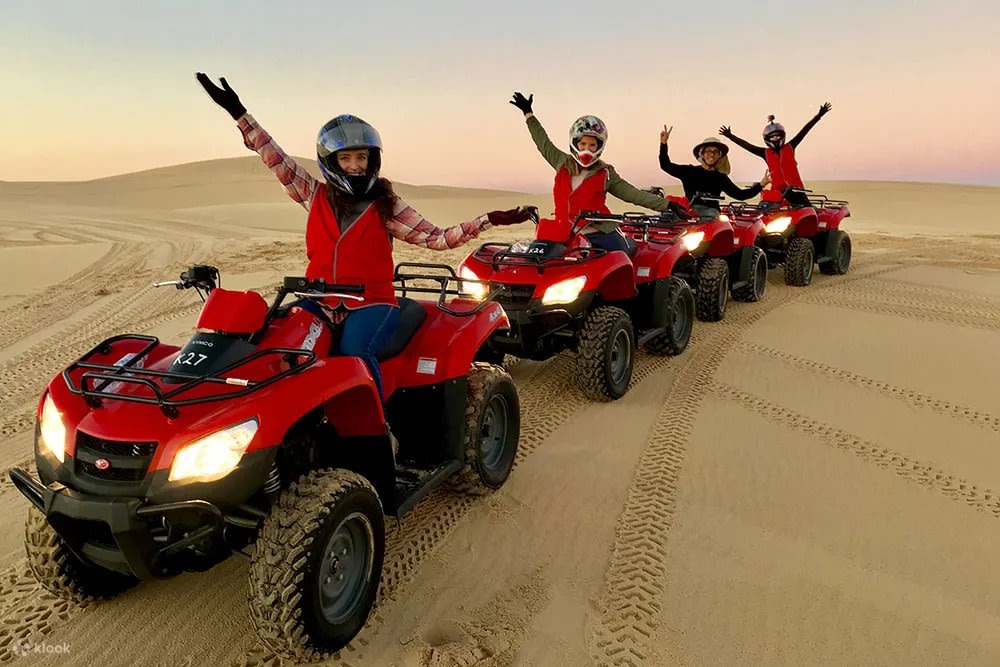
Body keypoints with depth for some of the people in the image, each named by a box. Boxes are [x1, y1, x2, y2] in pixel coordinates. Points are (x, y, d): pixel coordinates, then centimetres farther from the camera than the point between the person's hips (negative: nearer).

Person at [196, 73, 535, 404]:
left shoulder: (387, 205, 4)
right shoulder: (316, 196, 11)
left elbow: (436, 238, 1)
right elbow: (276, 160, 9)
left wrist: (490, 220, -6)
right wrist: (238, 112, 4)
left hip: (372, 303, -3)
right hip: (320, 301, 4)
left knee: (354, 351, -33)